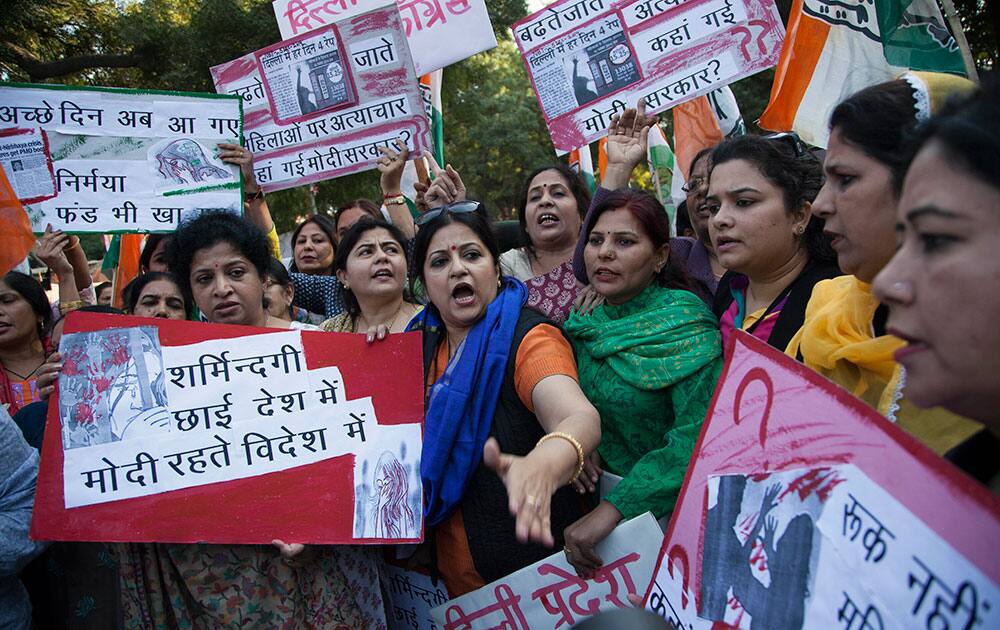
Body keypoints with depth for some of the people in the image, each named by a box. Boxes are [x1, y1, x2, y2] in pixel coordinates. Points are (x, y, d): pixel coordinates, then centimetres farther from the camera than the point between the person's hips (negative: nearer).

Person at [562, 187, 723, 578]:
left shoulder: (683, 322, -17)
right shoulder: (586, 328, 0)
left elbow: (700, 436, -28)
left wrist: (613, 508, -33)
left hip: (670, 512, -5)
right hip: (602, 499, 5)